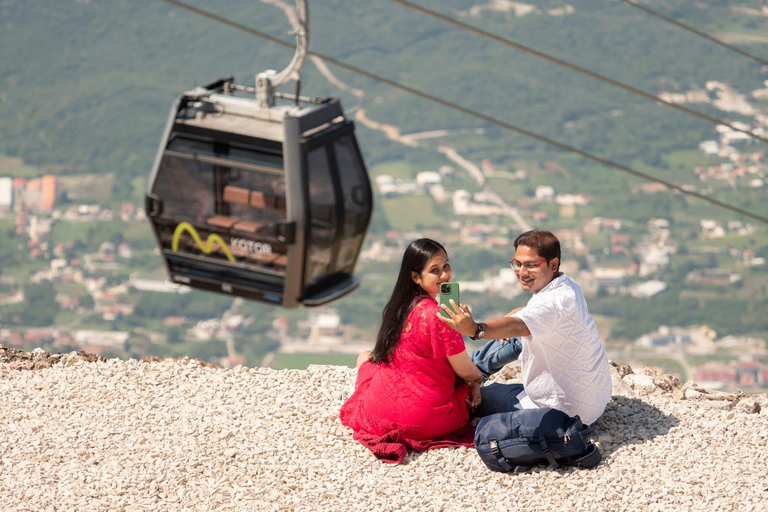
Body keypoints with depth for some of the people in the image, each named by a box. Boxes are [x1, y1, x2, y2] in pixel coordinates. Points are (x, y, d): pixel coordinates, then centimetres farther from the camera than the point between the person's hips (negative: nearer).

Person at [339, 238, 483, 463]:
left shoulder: (400, 306, 2)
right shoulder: (439, 316, -22)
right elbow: (465, 371, -12)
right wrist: (477, 380, 12)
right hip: (427, 421, -5)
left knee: (366, 356, 34)